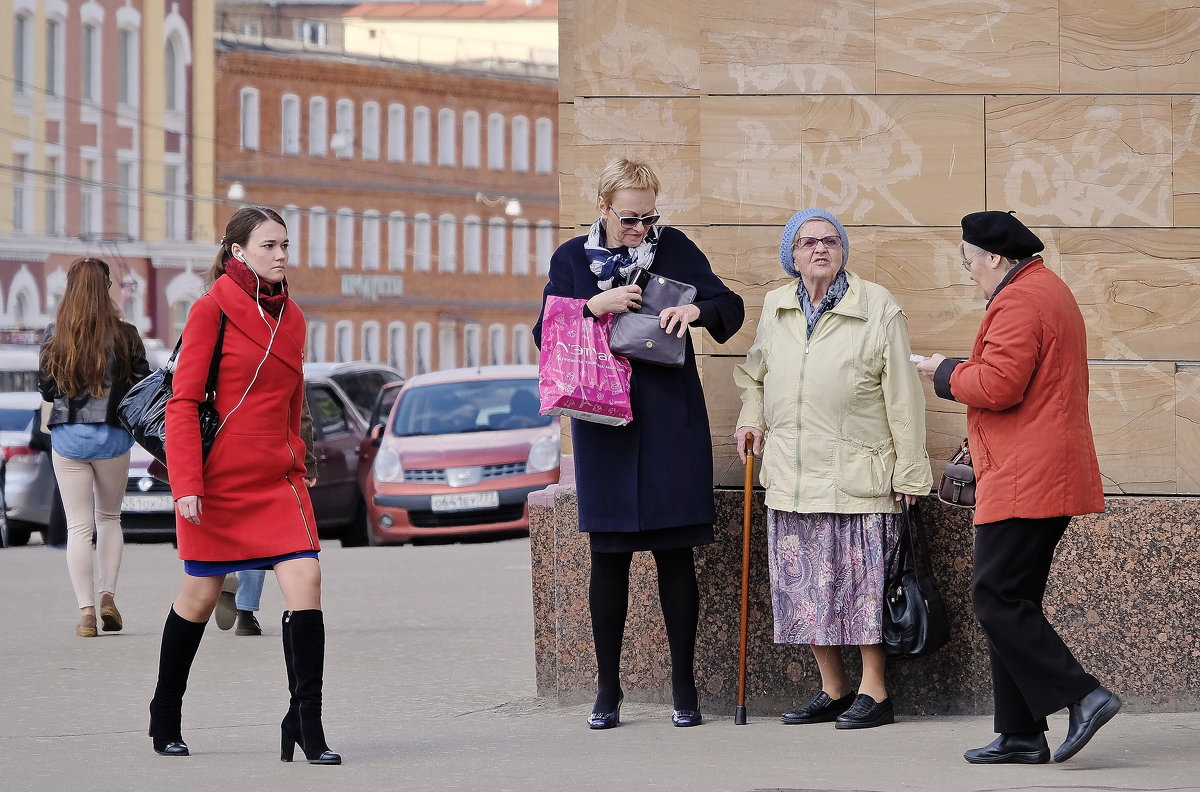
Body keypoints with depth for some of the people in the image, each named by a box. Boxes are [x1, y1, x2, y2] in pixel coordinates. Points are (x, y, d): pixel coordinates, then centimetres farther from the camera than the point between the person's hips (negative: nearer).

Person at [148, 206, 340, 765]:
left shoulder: (291, 319, 10)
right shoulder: (212, 310, -7)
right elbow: (183, 402, -10)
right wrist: (186, 484, -16)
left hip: (277, 477, 5)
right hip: (218, 477, -4)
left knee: (305, 581, -12)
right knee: (201, 595, 7)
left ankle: (305, 723, -11)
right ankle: (165, 716, 28)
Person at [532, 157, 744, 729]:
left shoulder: (674, 248, 3)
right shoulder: (572, 259, 6)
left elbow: (731, 308, 3)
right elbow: (545, 334, 2)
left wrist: (697, 309, -18)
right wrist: (595, 307, -14)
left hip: (672, 424, -1)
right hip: (603, 425, 1)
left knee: (676, 556, 1)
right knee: (608, 559, 4)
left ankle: (684, 687, 7)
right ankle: (607, 688, 11)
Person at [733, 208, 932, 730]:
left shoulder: (878, 309, -3)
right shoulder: (774, 308, 11)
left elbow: (902, 396, -3)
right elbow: (754, 373, 29)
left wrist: (910, 472, -5)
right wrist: (751, 417, 10)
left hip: (856, 471, -5)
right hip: (791, 473, 5)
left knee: (862, 579, -4)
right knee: (804, 585, 6)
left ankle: (874, 692, 4)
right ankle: (834, 690, 17)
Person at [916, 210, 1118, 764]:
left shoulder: (1018, 302, -14)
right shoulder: (1051, 292, 21)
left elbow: (997, 385, -22)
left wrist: (946, 372, -5)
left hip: (1024, 483, -11)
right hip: (1049, 478, 11)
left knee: (996, 597, -10)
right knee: (1010, 600, 11)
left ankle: (1081, 697, -13)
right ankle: (1021, 736, 10)